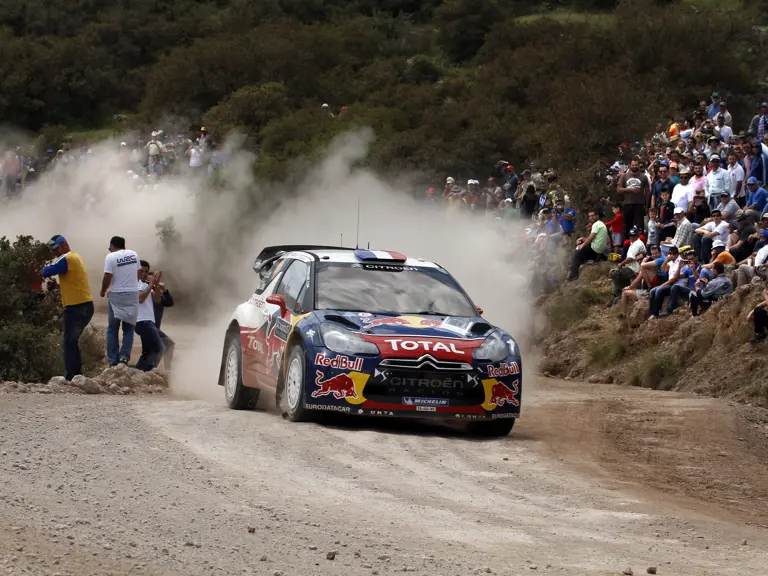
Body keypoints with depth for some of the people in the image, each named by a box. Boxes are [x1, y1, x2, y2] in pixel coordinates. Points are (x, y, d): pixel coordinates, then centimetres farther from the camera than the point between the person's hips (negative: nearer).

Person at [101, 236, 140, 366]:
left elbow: (107, 278, -13)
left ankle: (113, 360, 3)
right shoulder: (133, 254, 7)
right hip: (132, 294, 3)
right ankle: (125, 356, -5)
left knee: (112, 329, 6)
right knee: (128, 328, 10)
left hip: (116, 296, -3)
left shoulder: (111, 257, -8)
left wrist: (103, 291, 4)